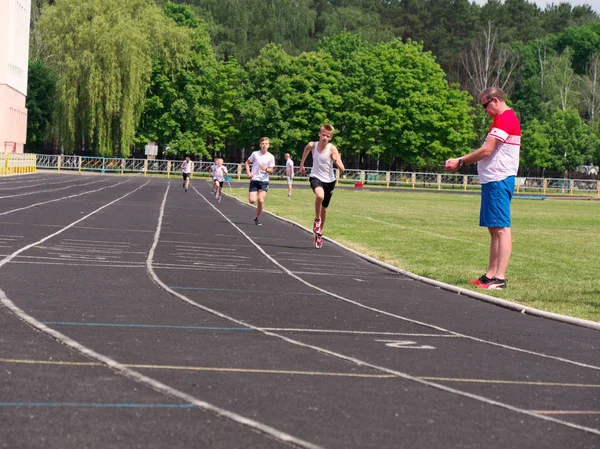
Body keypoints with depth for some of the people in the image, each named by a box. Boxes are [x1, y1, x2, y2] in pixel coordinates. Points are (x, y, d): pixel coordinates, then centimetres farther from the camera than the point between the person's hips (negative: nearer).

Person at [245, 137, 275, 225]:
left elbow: (271, 171, 2)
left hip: (264, 181, 0)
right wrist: (248, 172, -4)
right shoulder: (255, 154, -1)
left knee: (261, 200, -12)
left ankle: (257, 218, 6)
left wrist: (266, 169, -20)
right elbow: (247, 162, 11)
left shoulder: (271, 157, 0)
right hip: (254, 179, 0)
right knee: (252, 201, -9)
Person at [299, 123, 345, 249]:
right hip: (316, 178, -1)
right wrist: (302, 164, 24)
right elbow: (306, 149, 17)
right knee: (320, 196, -35)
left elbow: (342, 169, -17)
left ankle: (319, 234, 37)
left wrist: (336, 161, -36)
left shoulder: (332, 148, -15)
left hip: (329, 181, 1)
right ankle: (317, 220, -10)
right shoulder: (312, 145, -10)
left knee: (324, 208, 15)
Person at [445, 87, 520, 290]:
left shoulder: (505, 119, -13)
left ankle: (499, 278, -16)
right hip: (493, 181, 11)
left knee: (501, 228, -13)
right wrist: (461, 162, 14)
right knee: (494, 228, 12)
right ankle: (490, 275, 16)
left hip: (498, 180, -11)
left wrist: (460, 161, -9)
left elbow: (486, 151, -18)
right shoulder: (504, 119, 21)